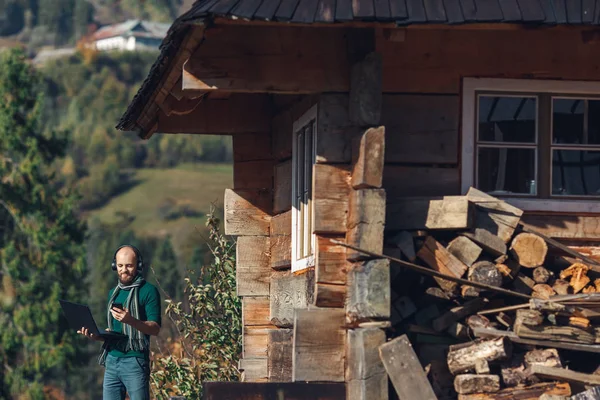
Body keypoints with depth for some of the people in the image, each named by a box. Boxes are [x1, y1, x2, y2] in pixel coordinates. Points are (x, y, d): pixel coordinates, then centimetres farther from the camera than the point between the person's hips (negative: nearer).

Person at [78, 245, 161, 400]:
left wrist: (130, 320, -27)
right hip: (112, 361, 7)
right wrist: (95, 336, 5)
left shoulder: (148, 291, -2)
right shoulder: (113, 293, 19)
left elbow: (155, 328, -10)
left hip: (135, 362, -7)